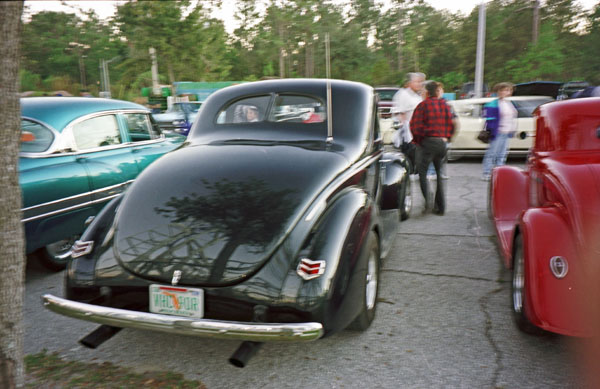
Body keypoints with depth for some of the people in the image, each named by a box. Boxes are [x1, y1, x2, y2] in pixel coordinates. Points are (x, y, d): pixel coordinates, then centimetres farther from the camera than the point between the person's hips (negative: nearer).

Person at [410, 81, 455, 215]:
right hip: (442, 143, 5)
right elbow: (451, 124, 8)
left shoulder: (423, 105, -5)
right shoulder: (445, 105, 9)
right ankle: (440, 207, 14)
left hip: (428, 142, -5)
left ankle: (428, 202, -16)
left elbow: (415, 126, -10)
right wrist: (447, 138, 18)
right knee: (439, 174, 13)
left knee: (422, 172, 2)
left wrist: (418, 140, 4)